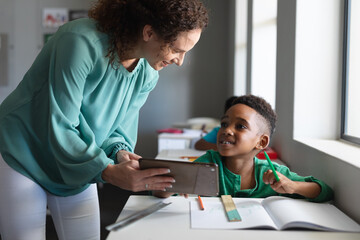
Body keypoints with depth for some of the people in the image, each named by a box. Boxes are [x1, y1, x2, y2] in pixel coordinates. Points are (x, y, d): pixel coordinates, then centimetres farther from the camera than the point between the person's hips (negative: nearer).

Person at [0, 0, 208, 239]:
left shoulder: (148, 74, -7)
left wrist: (119, 152, -21)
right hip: (21, 157, -5)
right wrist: (109, 172, -36)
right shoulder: (81, 42, -30)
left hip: (79, 167, 6)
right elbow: (59, 127, -29)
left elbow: (119, 127, 1)